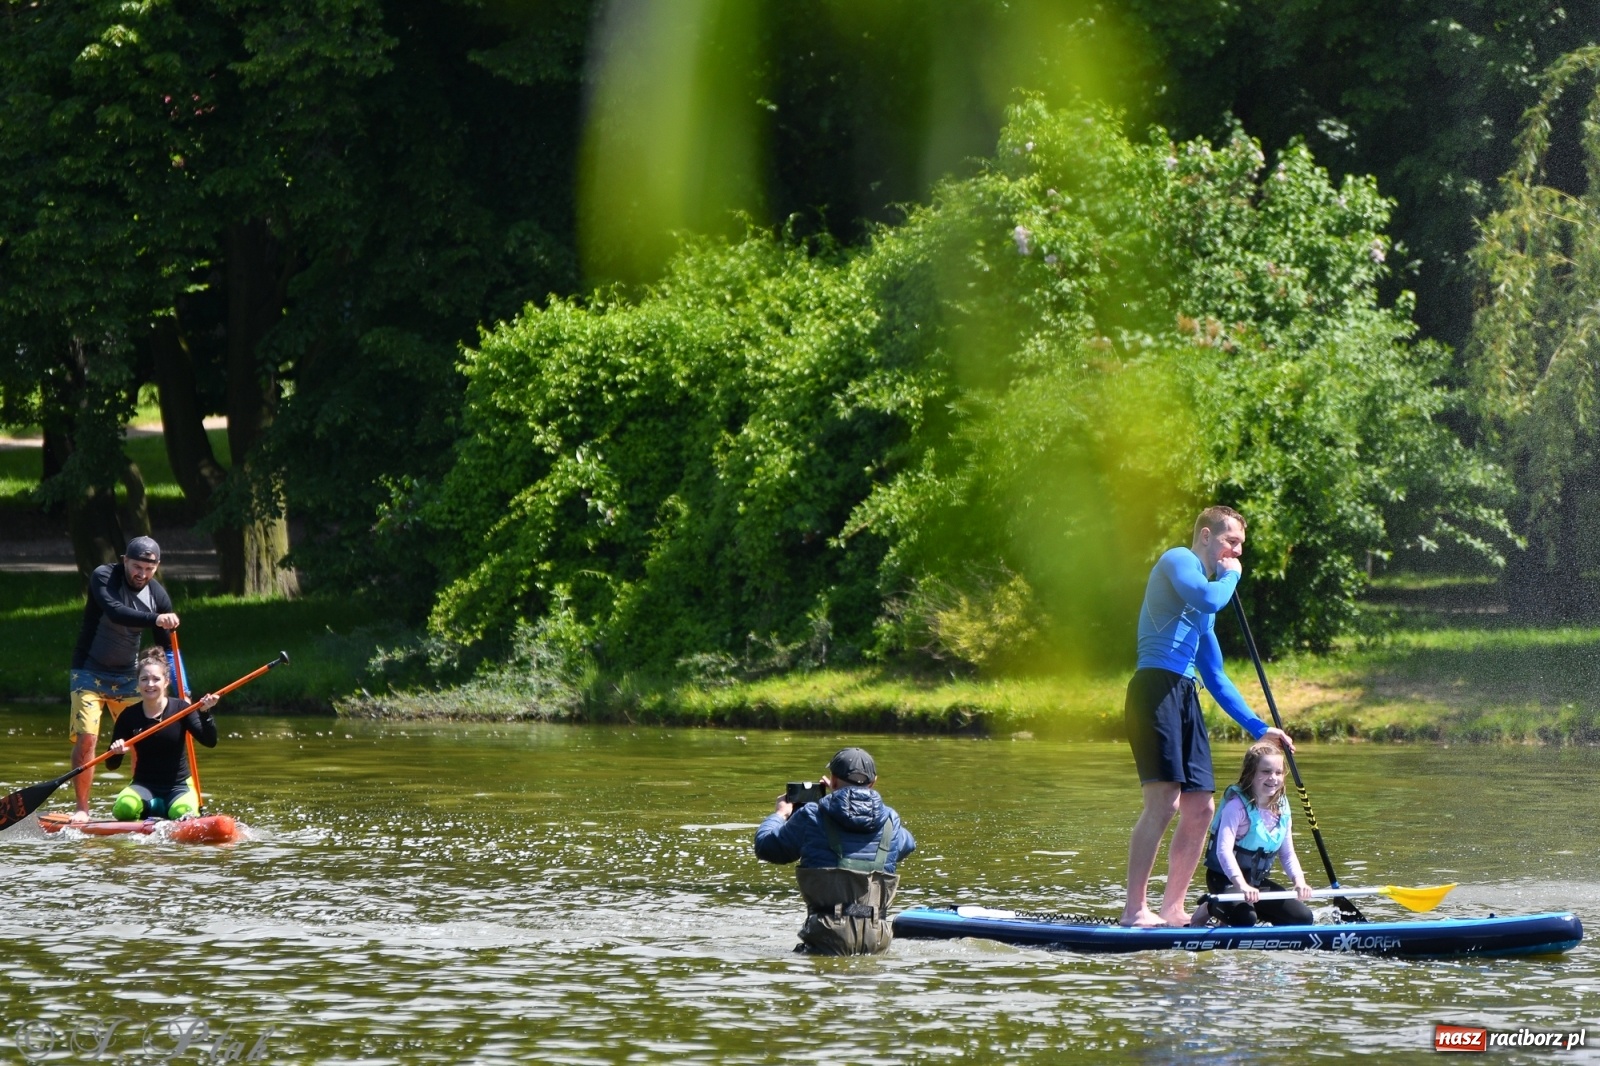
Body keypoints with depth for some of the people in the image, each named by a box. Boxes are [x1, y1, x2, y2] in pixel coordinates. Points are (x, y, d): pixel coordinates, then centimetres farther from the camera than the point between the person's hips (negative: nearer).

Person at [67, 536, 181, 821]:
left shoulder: (158, 596, -4)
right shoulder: (103, 577, -17)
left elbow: (168, 648, 1)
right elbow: (115, 612, -36)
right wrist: (155, 620, -51)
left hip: (127, 677, 4)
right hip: (90, 672, -4)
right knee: (86, 738, -14)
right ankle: (82, 808, -4)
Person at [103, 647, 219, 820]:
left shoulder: (181, 709, -4)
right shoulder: (129, 717, -2)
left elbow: (210, 741, -15)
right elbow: (111, 765, 0)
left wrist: (205, 714, -32)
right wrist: (116, 752, -24)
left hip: (179, 786, -1)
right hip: (144, 786, 1)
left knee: (184, 813, -34)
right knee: (124, 809, -32)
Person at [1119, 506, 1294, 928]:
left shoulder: (1208, 585, 28)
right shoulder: (1178, 561, 2)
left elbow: (1216, 679, 29)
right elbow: (1208, 600, -20)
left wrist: (1258, 728, 25)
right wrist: (1231, 576, 2)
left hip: (1184, 697, 10)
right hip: (1157, 687, -10)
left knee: (1200, 807, 6)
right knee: (1164, 800, -17)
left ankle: (1172, 909, 10)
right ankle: (1135, 910, -20)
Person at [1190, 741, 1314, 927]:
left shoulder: (1281, 809, 2)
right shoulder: (1237, 804, -20)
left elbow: (1288, 854, 5)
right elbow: (1223, 850, -31)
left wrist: (1299, 881, -15)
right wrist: (1242, 885, -45)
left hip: (1258, 880, 8)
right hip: (1225, 878, -8)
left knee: (1303, 918, 0)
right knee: (1245, 918, -34)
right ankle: (1210, 909, 2)